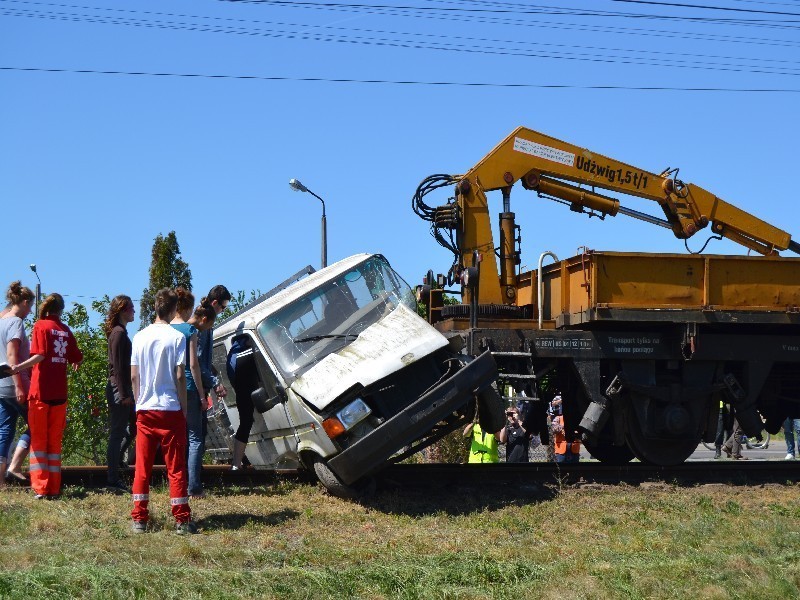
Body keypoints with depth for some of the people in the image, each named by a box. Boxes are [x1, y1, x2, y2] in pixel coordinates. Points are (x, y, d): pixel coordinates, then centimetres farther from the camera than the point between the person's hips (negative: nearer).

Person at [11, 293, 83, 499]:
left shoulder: (41, 325, -3)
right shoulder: (65, 330, 9)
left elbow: (39, 355, -16)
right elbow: (77, 358, 13)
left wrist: (16, 368, -18)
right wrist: (75, 364, 35)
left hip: (40, 391, -3)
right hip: (60, 392, 3)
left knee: (38, 440, 2)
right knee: (55, 441, 9)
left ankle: (40, 488, -4)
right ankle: (54, 489, 6)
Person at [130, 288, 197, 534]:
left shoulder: (140, 337, 5)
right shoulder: (176, 337, -6)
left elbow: (133, 376, 5)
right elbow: (180, 376, -9)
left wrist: (138, 403, 15)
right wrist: (184, 408, -1)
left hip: (145, 410, 4)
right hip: (170, 408, -3)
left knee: (142, 466, 8)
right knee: (176, 466, 1)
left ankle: (139, 519, 7)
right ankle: (181, 519, 2)